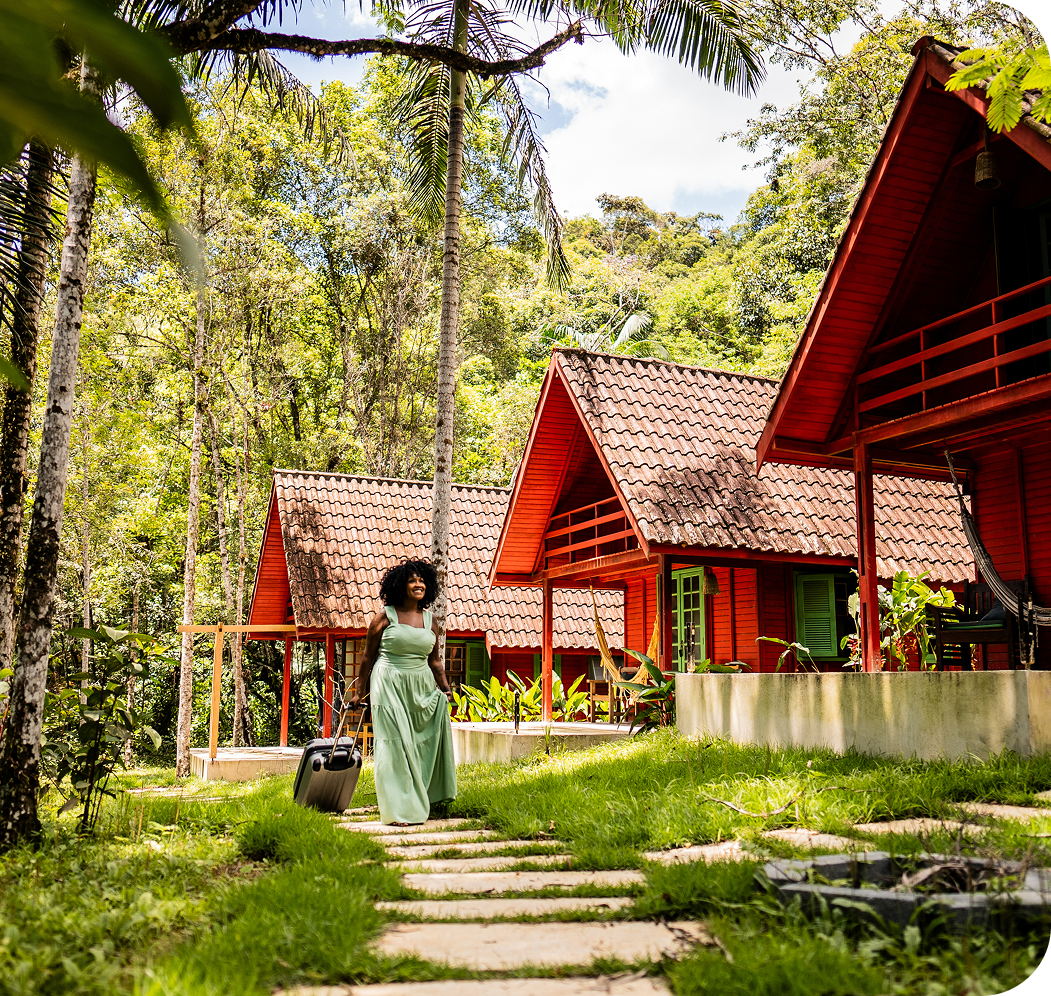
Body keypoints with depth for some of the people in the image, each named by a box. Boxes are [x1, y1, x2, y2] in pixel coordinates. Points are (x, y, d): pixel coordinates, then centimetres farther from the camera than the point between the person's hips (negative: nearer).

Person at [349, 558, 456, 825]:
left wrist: (445, 688, 5)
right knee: (395, 747, -5)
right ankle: (399, 810, 0)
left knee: (423, 744, 3)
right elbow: (368, 656, 3)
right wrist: (360, 691, 4)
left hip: (422, 688, 4)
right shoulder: (385, 617, -2)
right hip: (389, 686, -4)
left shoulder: (429, 620, 10)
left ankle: (420, 802, 19)